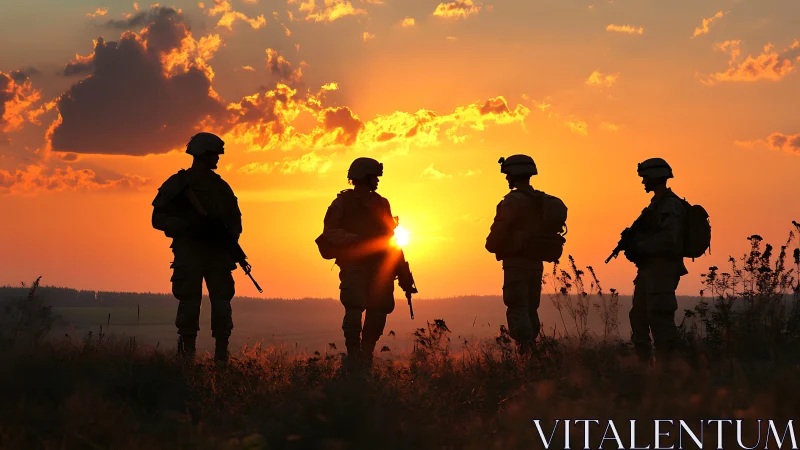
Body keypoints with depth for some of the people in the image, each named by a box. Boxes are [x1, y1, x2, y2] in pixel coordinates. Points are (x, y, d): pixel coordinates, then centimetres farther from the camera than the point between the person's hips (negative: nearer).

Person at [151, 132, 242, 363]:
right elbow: (159, 218, -3)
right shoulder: (177, 184, 1)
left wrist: (231, 235, -1)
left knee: (222, 306, -1)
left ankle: (222, 357, 2)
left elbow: (235, 218, 21)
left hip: (219, 255, 4)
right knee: (189, 305, -5)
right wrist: (189, 226, -17)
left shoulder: (221, 187, 15)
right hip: (189, 255, -4)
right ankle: (187, 357, 0)